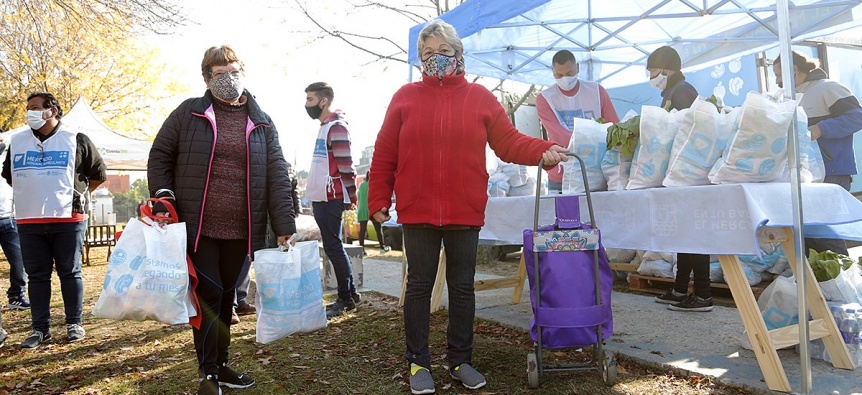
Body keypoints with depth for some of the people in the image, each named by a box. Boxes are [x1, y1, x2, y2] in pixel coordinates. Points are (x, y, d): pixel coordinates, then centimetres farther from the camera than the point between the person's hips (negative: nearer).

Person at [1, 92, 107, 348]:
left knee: (70, 273, 3)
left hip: (68, 219, -3)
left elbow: (99, 174, 9)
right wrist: (30, 194, 16)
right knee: (37, 275, 6)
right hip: (28, 221, 3)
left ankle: (74, 324, 12)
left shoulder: (75, 140, 1)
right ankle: (40, 328, 12)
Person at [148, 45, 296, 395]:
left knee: (226, 296, 14)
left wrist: (285, 228, -6)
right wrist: (162, 198, -9)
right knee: (208, 293, -3)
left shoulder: (261, 123, 7)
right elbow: (160, 156, 6)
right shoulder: (188, 113, 3)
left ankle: (220, 364, 30)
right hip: (197, 226, -2)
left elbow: (277, 177, 1)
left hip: (240, 231, 3)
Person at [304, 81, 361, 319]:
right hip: (321, 197, 10)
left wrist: (351, 196, -14)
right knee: (333, 247, 13)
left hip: (330, 199, -10)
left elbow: (346, 165, -17)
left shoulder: (336, 127, -13)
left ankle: (345, 299, 6)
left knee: (333, 248, -3)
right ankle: (350, 294, 23)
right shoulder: (325, 127, 18)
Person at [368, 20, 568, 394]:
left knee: (462, 288, 10)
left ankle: (460, 360, 26)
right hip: (417, 212, -1)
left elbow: (508, 142, 4)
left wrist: (543, 151, -13)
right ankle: (418, 363, 20)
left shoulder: (480, 98, 6)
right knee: (419, 286, 7)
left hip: (465, 213, 1)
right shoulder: (405, 97, 3)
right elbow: (384, 155, 3)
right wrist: (378, 200, 0)